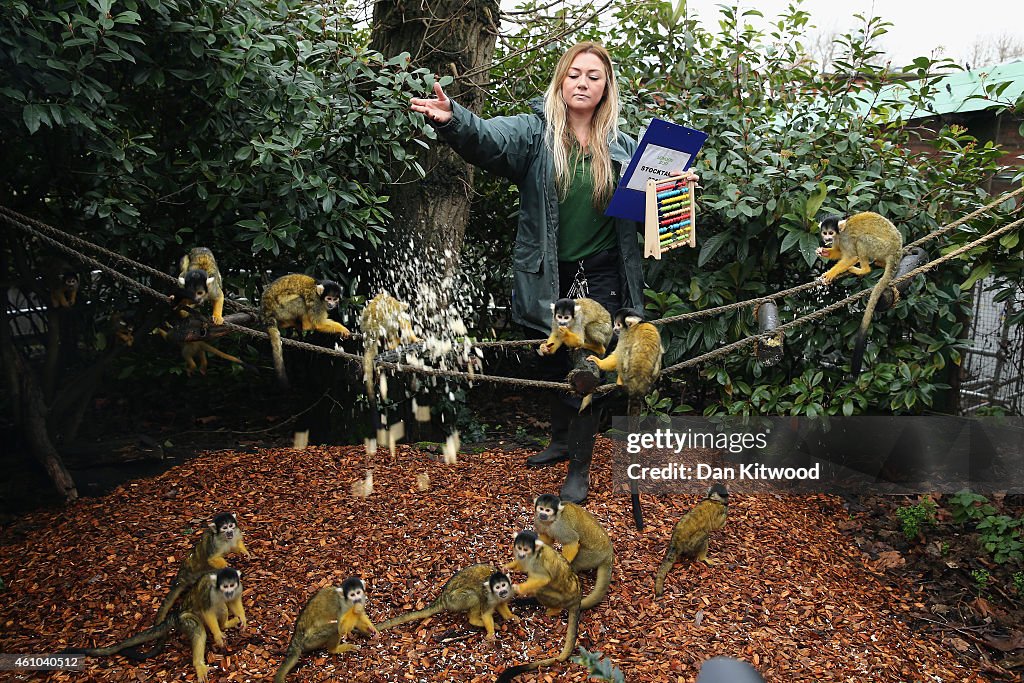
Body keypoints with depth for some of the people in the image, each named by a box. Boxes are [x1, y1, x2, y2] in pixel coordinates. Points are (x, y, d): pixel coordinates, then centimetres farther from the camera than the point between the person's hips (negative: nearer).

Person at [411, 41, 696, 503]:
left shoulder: (622, 147, 2)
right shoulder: (535, 131, -5)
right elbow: (488, 138, -25)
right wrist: (453, 119, -46)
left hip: (600, 276, 0)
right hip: (549, 275, 1)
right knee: (557, 362, 18)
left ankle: (579, 470, 17)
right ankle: (561, 441, 43)